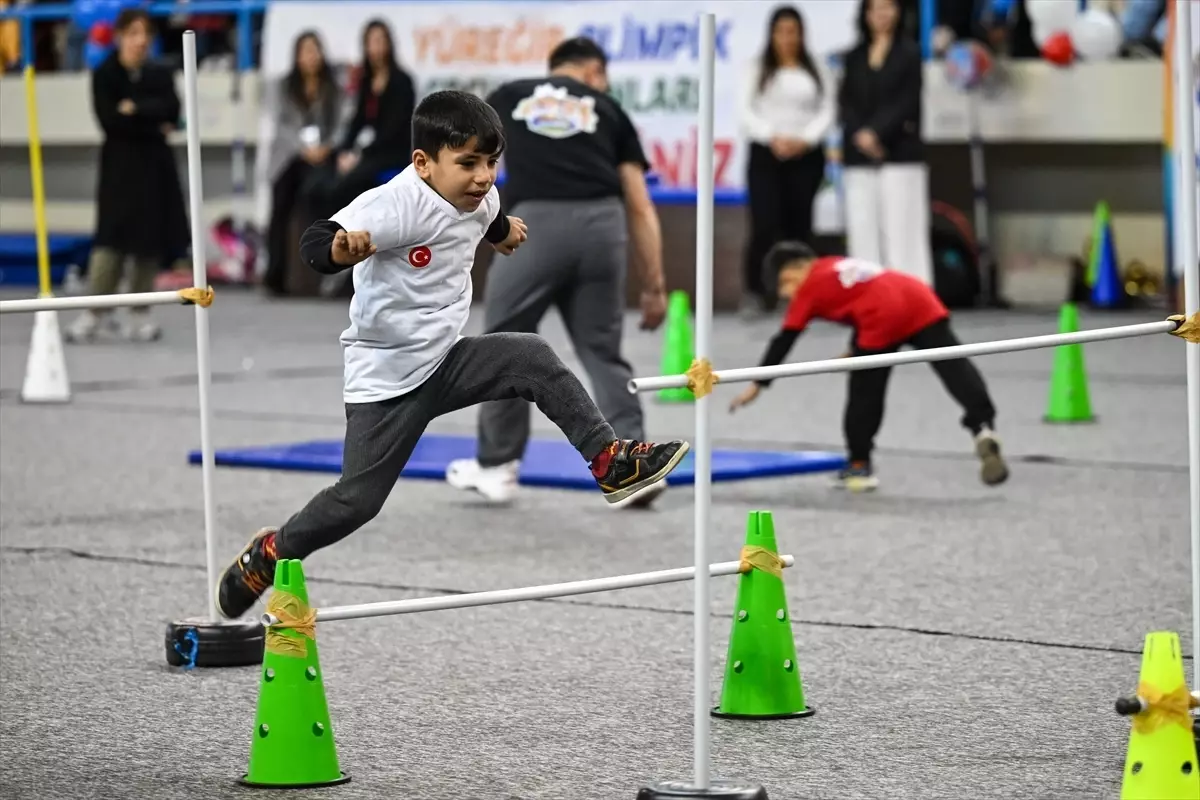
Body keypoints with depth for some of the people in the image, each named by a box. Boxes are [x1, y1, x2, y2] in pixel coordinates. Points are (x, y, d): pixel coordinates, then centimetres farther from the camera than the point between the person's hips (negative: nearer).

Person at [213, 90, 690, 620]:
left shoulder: (481, 200, -1)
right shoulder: (399, 204, -27)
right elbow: (314, 242, -40)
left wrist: (503, 231, 51)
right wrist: (340, 249, -64)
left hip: (445, 361, 7)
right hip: (387, 378, -7)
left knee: (533, 359, -12)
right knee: (357, 499, -2)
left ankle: (610, 462, -4)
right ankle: (268, 554, 20)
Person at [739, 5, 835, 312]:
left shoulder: (817, 70, 10)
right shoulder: (757, 70, 7)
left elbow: (827, 111, 4)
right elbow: (747, 112, 0)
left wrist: (804, 139, -12)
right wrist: (773, 137, -15)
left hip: (806, 157, 2)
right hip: (765, 155, -2)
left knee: (799, 226, 2)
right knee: (764, 226, -13)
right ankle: (755, 293, -6)